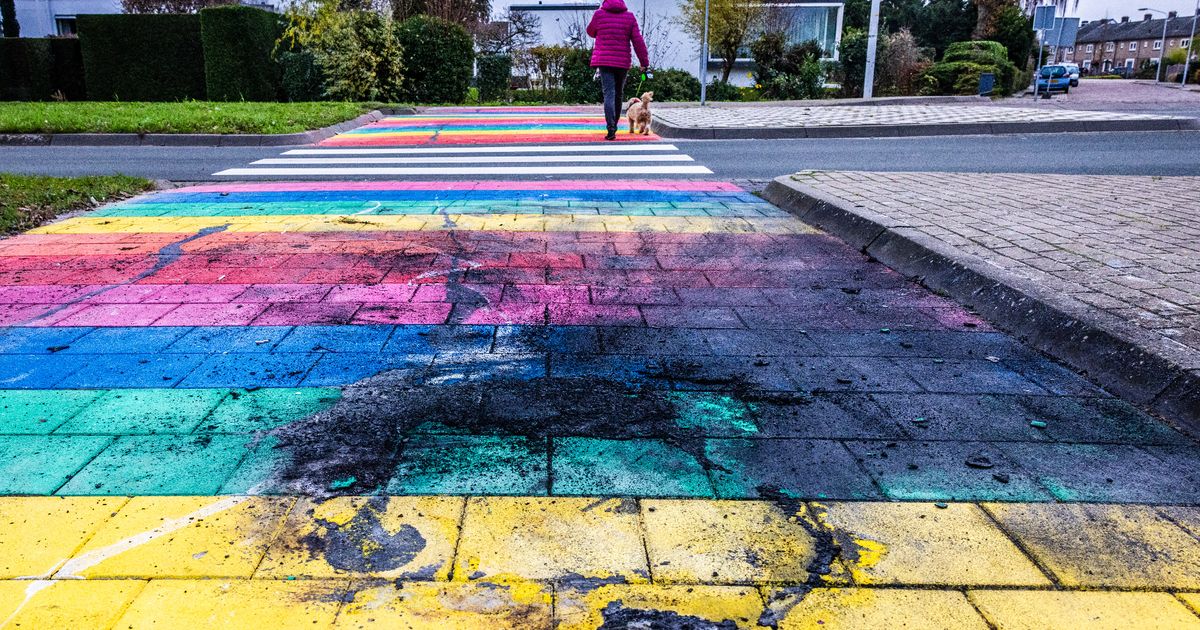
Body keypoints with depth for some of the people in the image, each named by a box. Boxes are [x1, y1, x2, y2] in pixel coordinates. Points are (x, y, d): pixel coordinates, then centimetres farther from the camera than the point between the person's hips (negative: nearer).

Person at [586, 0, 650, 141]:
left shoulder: (599, 14, 0)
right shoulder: (629, 17, 3)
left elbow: (591, 32, 18)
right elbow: (638, 41, 0)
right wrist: (644, 62, 4)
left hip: (604, 61, -2)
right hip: (623, 62, 2)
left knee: (609, 94, -8)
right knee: (618, 94, 16)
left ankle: (611, 130, -23)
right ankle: (614, 126, 25)